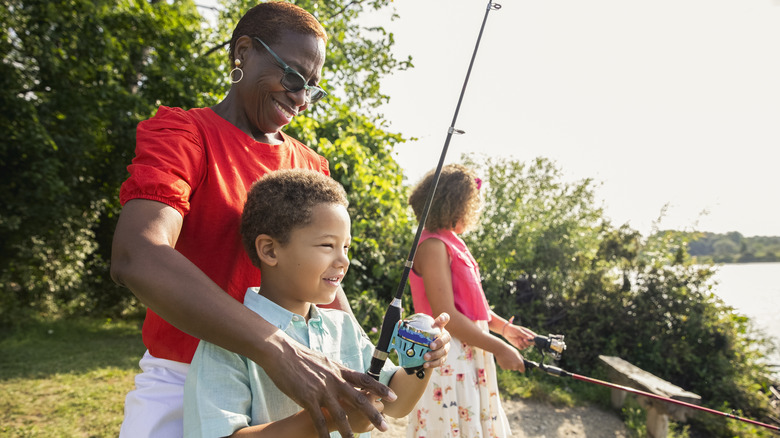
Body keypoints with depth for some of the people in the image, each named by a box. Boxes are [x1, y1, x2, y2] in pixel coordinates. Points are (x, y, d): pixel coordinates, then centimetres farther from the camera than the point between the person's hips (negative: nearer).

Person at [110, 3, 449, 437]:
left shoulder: (312, 167, 8)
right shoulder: (182, 132, -10)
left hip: (284, 379, 5)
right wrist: (277, 348, -36)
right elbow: (136, 257, -27)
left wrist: (365, 365, -4)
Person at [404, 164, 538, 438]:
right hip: (448, 356, -10)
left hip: (469, 352, 10)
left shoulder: (451, 242, 12)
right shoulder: (433, 246, -18)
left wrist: (504, 327, 11)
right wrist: (498, 348, -17)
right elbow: (445, 315, -23)